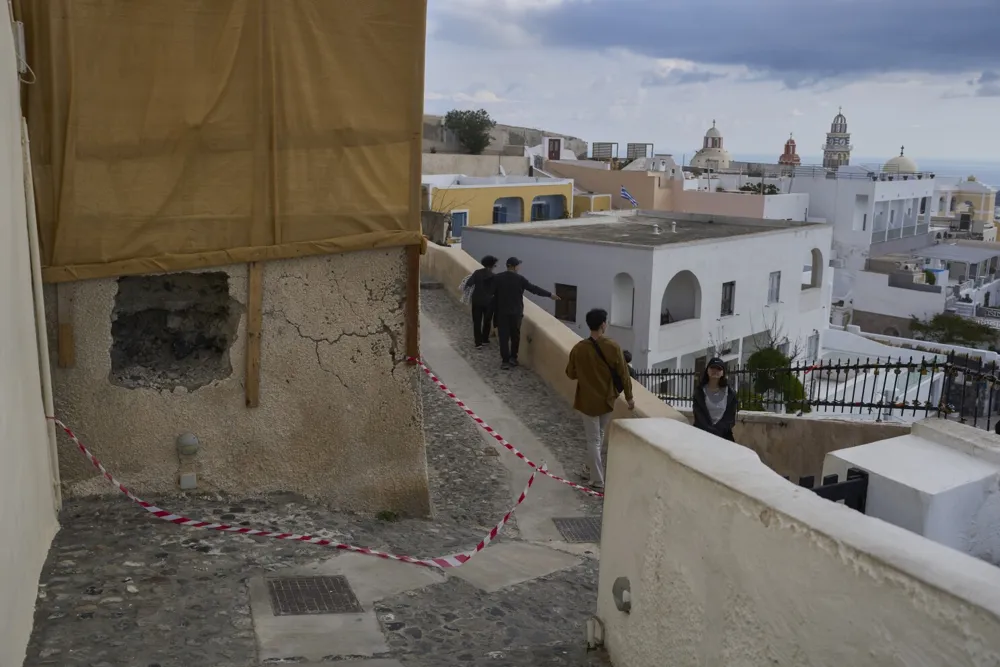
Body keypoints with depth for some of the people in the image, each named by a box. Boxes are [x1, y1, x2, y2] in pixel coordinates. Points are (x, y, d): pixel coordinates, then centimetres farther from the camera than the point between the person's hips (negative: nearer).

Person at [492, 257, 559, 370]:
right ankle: (513, 358, 20)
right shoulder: (520, 279, -9)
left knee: (504, 336, 2)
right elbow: (534, 289, -5)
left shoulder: (498, 278, -5)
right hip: (516, 312, -1)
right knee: (515, 335, 15)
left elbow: (493, 293, 1)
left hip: (502, 312, 1)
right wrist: (550, 294, 4)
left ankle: (505, 361, -1)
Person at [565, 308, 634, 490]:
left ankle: (598, 479, 9)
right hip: (607, 399, 2)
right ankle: (593, 469, 36)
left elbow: (570, 374, -1)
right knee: (600, 436, 22)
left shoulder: (579, 349, -14)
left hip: (588, 400, -2)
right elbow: (623, 374, -8)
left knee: (593, 440, 7)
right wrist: (629, 397, 4)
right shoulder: (612, 347, -14)